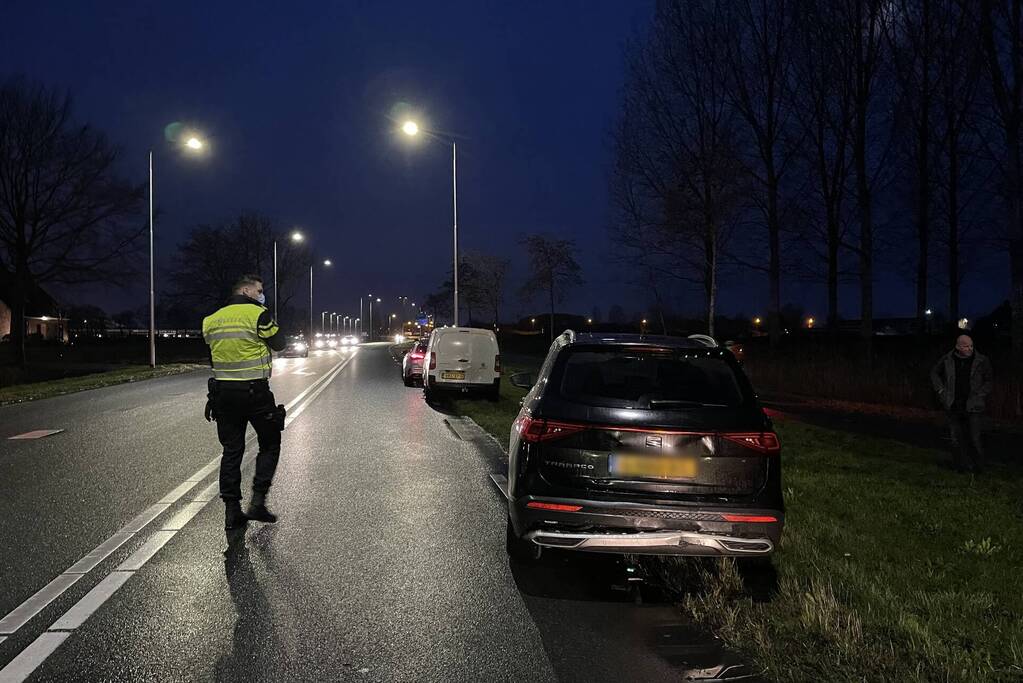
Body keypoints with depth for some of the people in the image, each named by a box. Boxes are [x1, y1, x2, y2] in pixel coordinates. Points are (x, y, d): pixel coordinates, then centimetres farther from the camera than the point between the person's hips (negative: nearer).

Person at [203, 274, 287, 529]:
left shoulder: (212, 320, 9)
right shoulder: (258, 314, -10)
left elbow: (213, 349, 13)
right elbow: (278, 343, -4)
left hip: (223, 391, 5)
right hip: (254, 391, -5)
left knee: (231, 450, 11)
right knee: (270, 445, 11)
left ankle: (232, 510, 10)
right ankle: (258, 502, 3)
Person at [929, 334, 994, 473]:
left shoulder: (981, 361, -2)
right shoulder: (947, 360, 2)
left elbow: (988, 382, 8)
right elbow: (934, 373, 18)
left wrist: (979, 397, -2)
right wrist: (941, 390, 8)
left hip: (972, 407, -2)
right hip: (953, 406, 2)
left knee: (974, 438, -6)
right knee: (956, 439, 5)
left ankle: (978, 467, 8)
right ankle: (960, 467, 15)